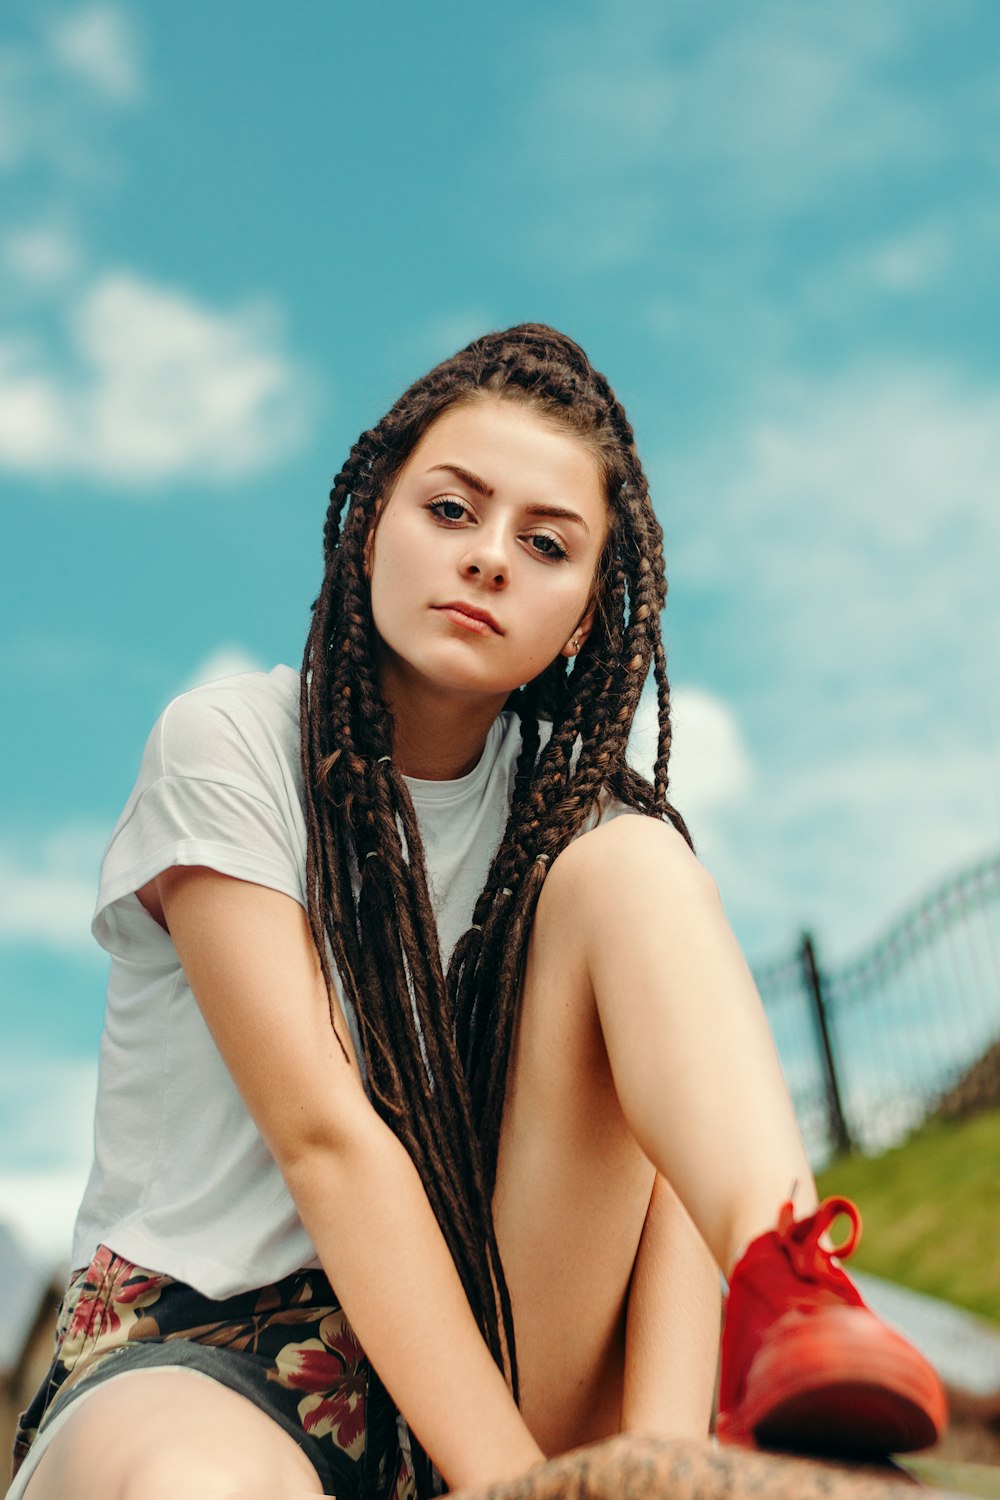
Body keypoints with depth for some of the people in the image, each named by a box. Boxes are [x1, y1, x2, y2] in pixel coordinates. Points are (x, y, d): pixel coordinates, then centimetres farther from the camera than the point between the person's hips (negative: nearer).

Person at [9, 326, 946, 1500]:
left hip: (491, 1346, 5)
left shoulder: (575, 807, 5)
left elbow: (675, 1147, -10)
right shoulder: (226, 747, -6)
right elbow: (325, 1135, -18)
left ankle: (785, 1307, -34)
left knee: (627, 858, -18)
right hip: (199, 1355, -4)